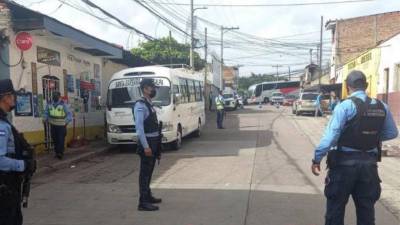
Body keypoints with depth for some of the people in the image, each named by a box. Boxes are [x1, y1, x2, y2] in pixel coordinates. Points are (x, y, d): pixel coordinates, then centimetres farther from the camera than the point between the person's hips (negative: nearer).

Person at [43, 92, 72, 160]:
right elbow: (46, 113, 19)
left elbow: (69, 114, -10)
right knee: (55, 140, 9)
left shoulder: (63, 104, -10)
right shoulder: (50, 104, 5)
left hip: (61, 126, -5)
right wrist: (46, 120, 8)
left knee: (61, 140, -7)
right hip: (53, 125, 5)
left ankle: (60, 153, -4)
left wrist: (66, 122, -17)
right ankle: (57, 152, 20)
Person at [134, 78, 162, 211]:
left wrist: (156, 145, 16)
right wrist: (146, 146, -24)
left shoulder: (149, 104, 14)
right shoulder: (140, 105, -16)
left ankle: (148, 196, 29)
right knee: (145, 172, -5)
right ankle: (143, 203, 0)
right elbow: (139, 127, -22)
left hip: (153, 142, 9)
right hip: (147, 143, -9)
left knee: (149, 171, 17)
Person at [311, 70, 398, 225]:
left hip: (344, 163, -5)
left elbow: (330, 135, -20)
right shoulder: (382, 107, 4)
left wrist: (317, 159, -16)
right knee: (367, 210, 16)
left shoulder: (345, 106, -13)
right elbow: (392, 133, 14)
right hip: (369, 163, 5)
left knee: (335, 208, 8)